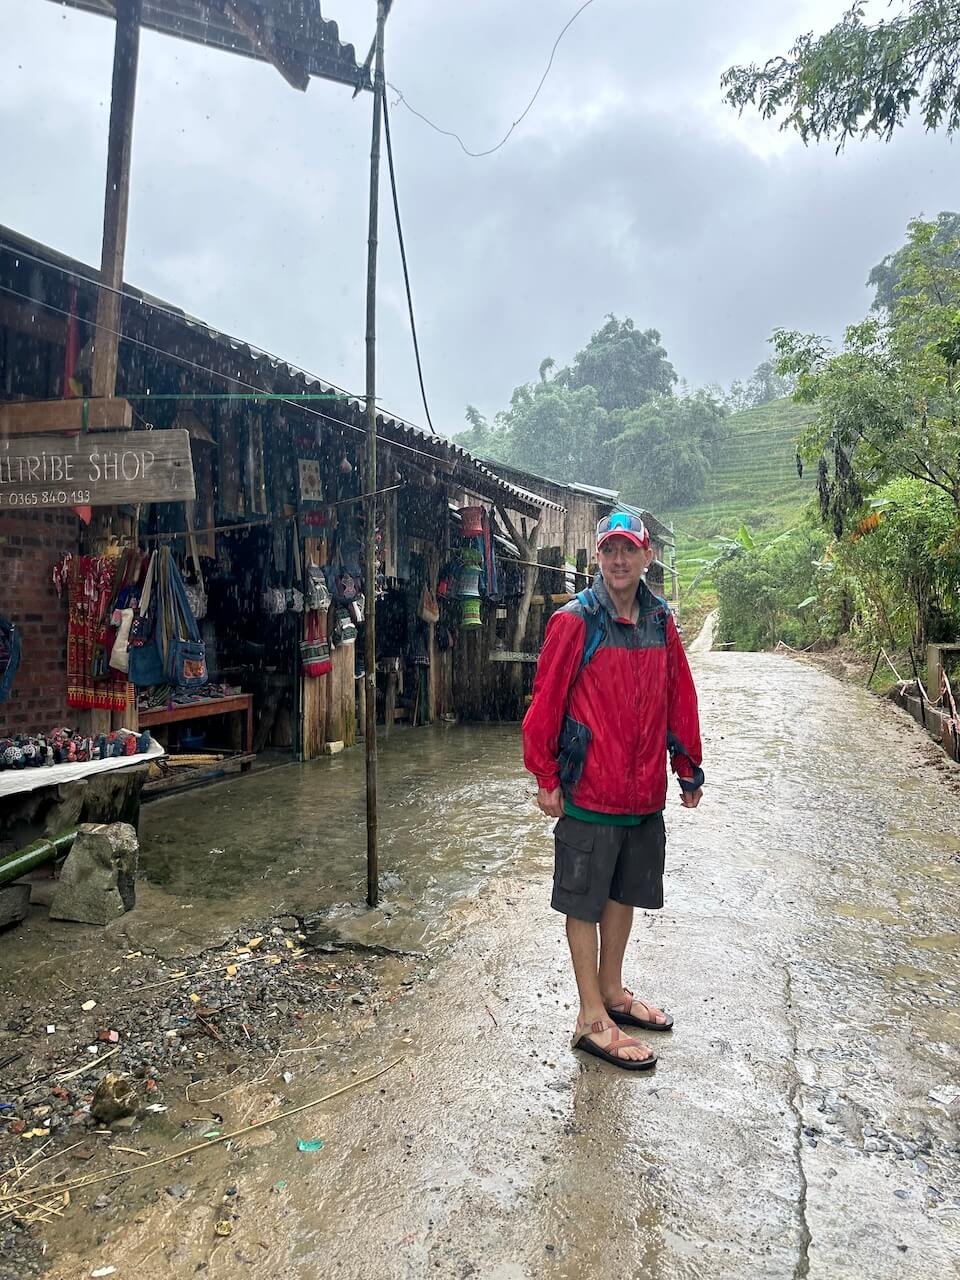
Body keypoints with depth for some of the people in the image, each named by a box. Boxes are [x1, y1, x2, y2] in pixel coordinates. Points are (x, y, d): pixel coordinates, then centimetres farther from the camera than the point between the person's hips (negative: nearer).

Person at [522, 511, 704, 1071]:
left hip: (645, 793, 6)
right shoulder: (575, 621, -13)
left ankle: (612, 990, 38)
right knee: (586, 901, 7)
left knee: (625, 893, 20)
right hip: (590, 791, -6)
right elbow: (546, 703, -11)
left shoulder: (661, 620, 5)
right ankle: (592, 1019, 20)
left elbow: (680, 699, 11)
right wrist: (547, 778, -10)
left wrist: (689, 768, 14)